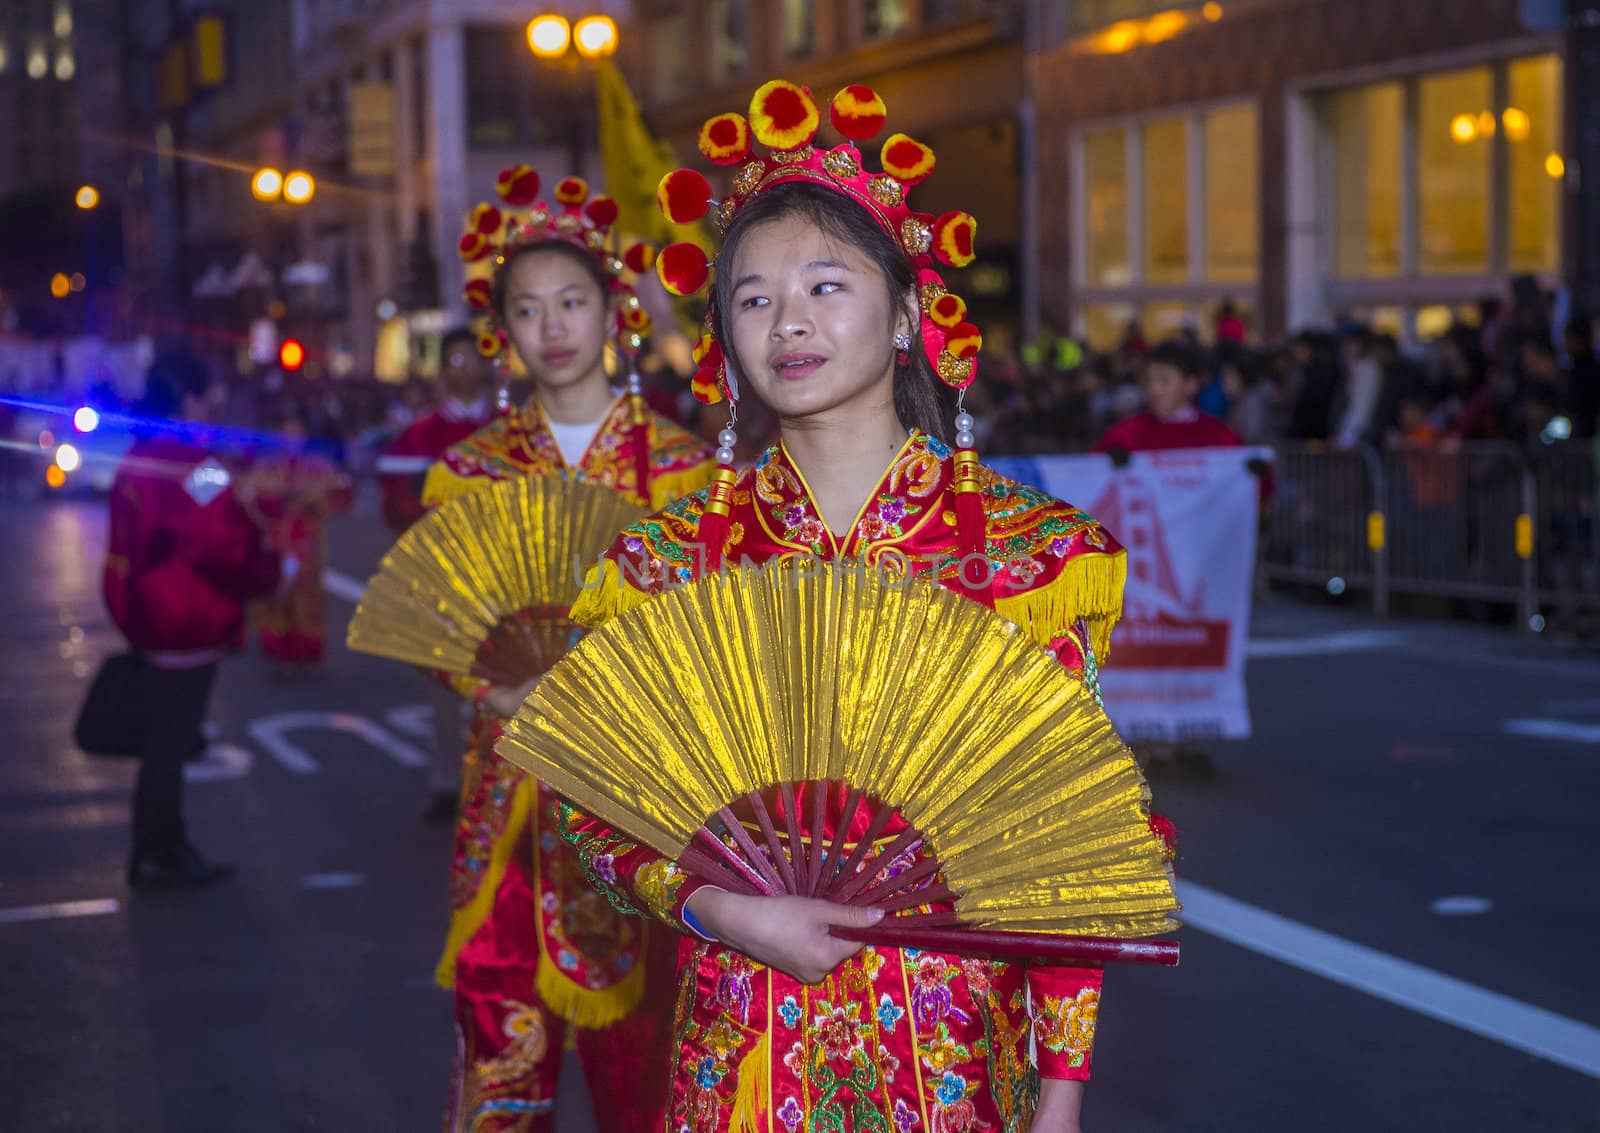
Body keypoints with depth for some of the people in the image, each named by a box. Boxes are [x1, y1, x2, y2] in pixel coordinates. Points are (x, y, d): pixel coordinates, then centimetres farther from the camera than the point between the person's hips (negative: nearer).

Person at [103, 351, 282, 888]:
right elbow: (226, 549, -23)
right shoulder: (195, 469, -21)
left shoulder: (138, 459, 9)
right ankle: (158, 857, 11)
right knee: (169, 744, 1)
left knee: (163, 739, 18)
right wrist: (275, 569, -6)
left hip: (146, 618, 10)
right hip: (186, 628, -10)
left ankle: (163, 846, 29)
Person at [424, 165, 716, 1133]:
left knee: (639, 1034, 0)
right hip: (513, 784, 2)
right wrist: (500, 684, -12)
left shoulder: (680, 464, 2)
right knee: (502, 1021, 2)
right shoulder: (470, 468, 8)